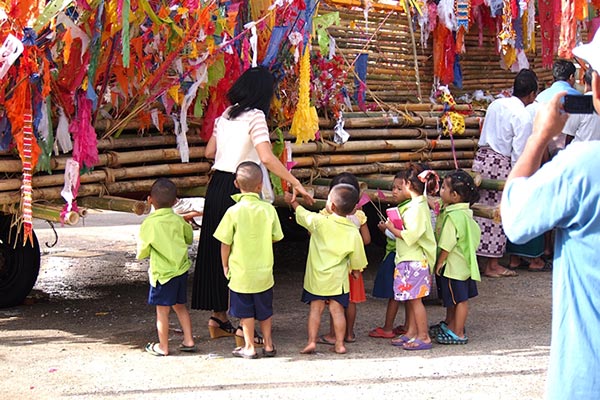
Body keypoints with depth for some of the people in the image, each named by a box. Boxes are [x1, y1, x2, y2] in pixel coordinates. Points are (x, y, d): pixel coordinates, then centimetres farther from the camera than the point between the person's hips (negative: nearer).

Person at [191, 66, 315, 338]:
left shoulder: (225, 115, 12)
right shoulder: (255, 116, -10)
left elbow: (209, 152, 17)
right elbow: (266, 158, -21)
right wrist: (296, 183, -18)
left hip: (216, 186, 7)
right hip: (238, 190, -7)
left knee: (216, 250, 12)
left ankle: (219, 317, 22)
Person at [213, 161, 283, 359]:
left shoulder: (233, 211, -15)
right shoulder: (269, 209, -8)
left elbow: (225, 243, -10)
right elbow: (275, 237, 3)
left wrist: (225, 265, 5)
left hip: (240, 272, -2)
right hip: (264, 271, 2)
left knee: (246, 312, 10)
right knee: (265, 310, 16)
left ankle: (249, 347, 17)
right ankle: (268, 344, 24)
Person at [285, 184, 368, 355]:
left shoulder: (319, 222, -14)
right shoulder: (353, 232, -8)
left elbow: (302, 214, 4)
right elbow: (356, 257, 1)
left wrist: (292, 201, 22)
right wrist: (356, 270, 21)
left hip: (316, 277, -1)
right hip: (338, 278, 1)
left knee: (316, 309, 8)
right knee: (337, 310, 8)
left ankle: (312, 341, 5)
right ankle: (340, 344, 9)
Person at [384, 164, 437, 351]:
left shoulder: (417, 206, -18)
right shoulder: (415, 204, 13)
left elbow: (410, 235, -23)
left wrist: (392, 229, -12)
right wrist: (394, 227, 9)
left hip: (415, 260, -10)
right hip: (408, 259, 10)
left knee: (415, 299, -4)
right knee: (410, 298, 14)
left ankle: (424, 337, 2)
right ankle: (411, 332, 22)